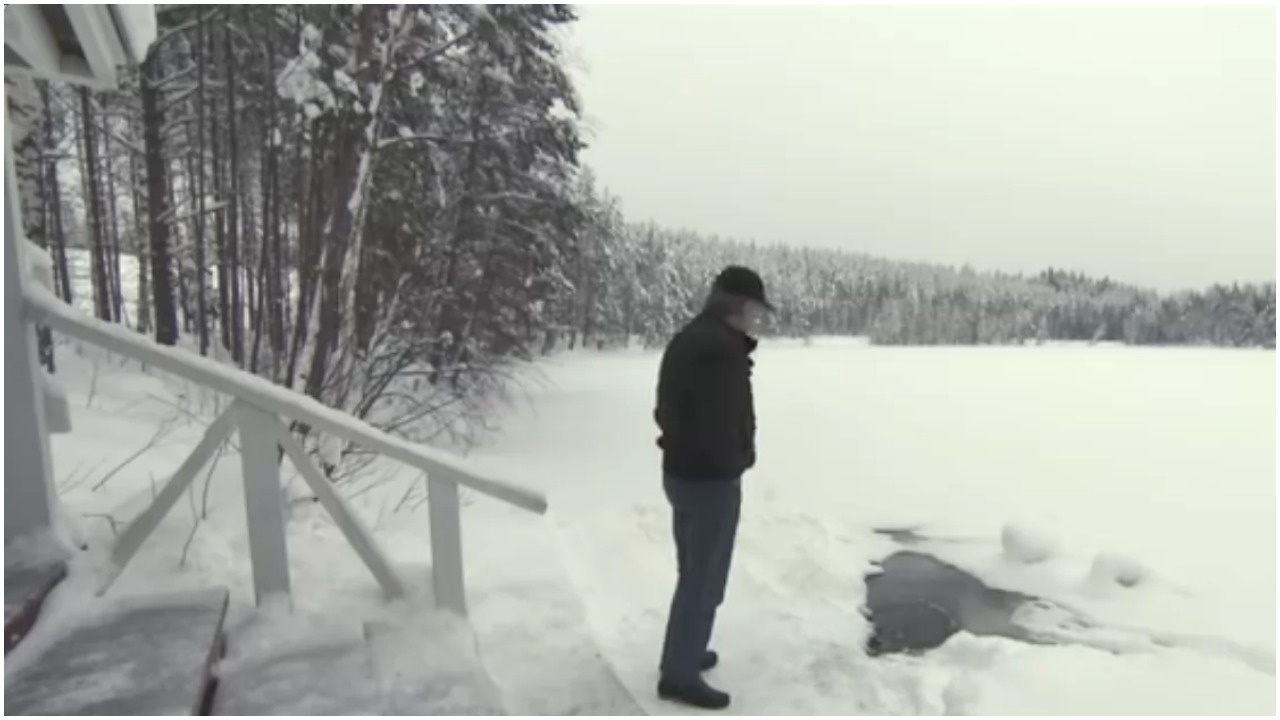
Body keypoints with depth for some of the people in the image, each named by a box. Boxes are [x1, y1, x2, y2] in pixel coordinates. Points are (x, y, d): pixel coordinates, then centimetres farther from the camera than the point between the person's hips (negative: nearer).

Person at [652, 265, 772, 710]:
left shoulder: (686, 339, 9)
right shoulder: (721, 348, -24)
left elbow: (667, 410, 13)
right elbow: (720, 422, -26)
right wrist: (734, 463, -7)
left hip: (681, 471, 10)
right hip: (710, 479, -10)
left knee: (694, 571, 22)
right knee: (704, 579, 4)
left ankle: (684, 652, 37)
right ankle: (680, 675, 17)